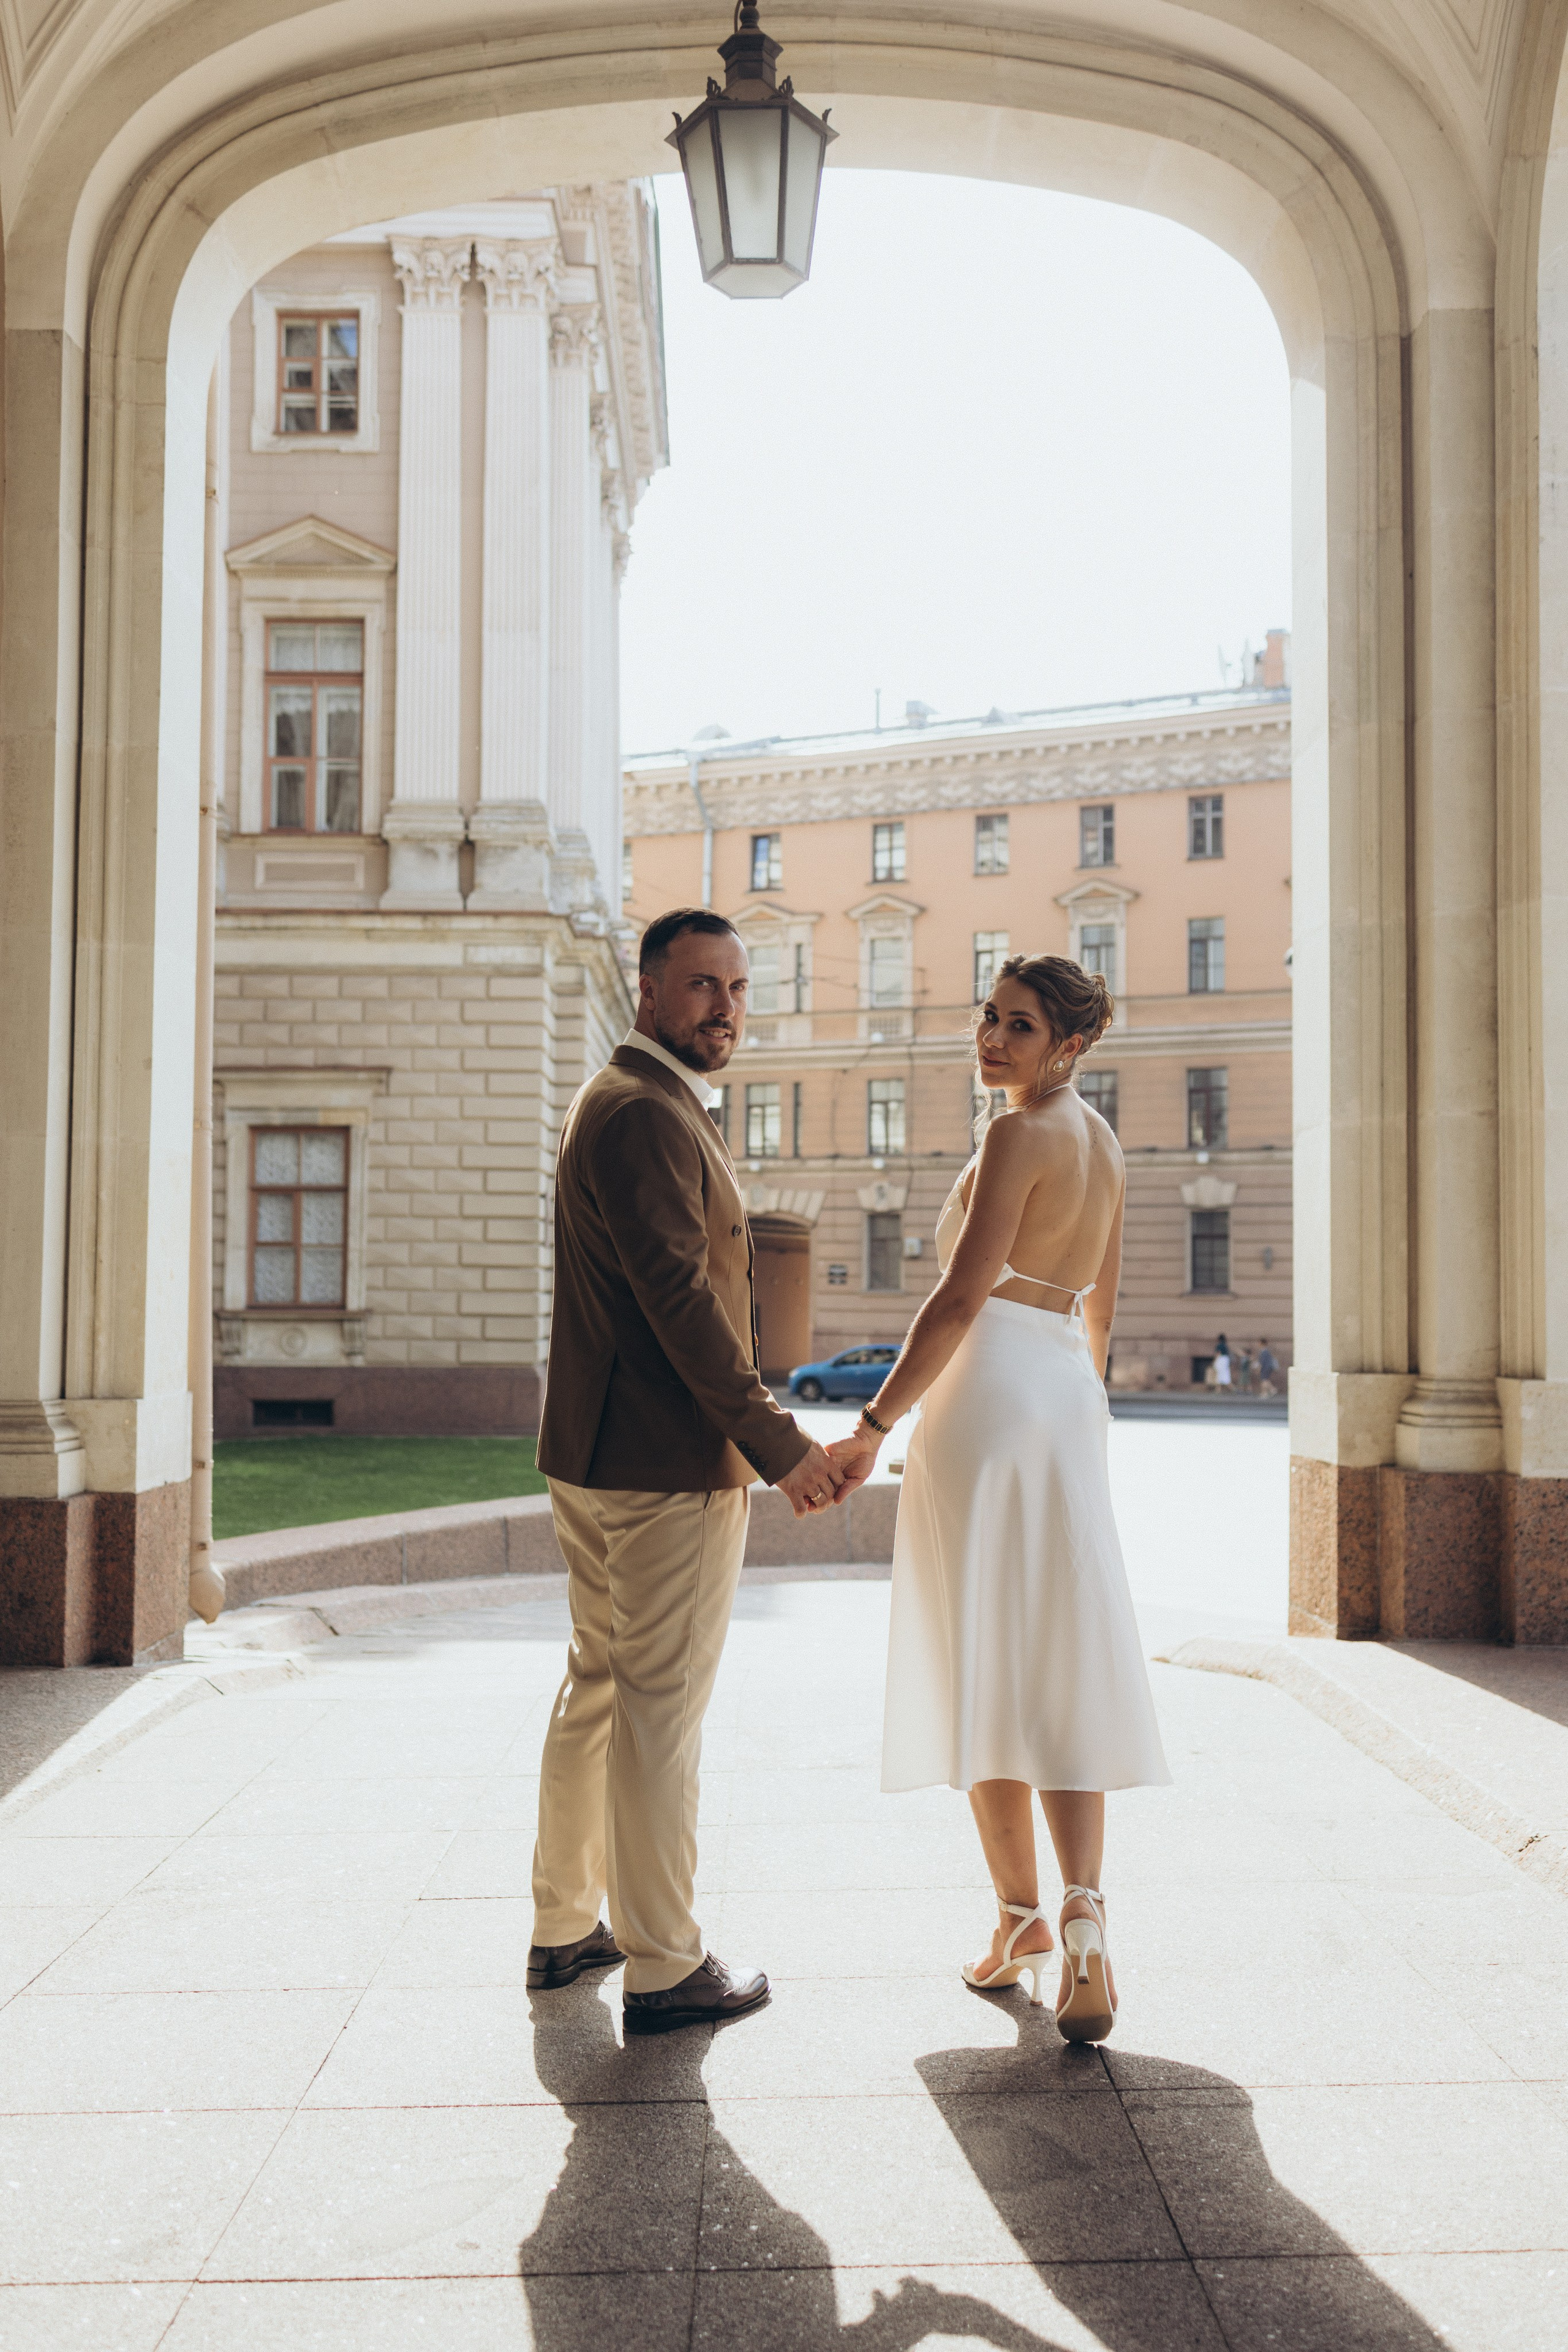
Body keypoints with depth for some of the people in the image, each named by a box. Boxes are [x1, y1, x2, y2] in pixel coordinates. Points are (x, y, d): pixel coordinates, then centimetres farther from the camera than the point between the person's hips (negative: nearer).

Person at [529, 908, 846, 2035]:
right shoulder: (647, 1116, -17)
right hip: (669, 1465, -11)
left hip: (596, 1455, 11)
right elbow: (680, 1298, -24)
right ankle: (664, 1968, 12)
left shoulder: (621, 1102, 17)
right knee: (662, 1710, -1)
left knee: (597, 1689, 19)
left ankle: (567, 1927, 31)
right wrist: (777, 1443, -19)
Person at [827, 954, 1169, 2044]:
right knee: (1062, 1666, 7)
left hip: (989, 1392, -8)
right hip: (1069, 1398, 8)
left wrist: (874, 1427, -17)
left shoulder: (1021, 1134, -12)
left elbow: (961, 1298, -18)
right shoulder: (1103, 1141, 14)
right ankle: (1081, 1909, -5)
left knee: (979, 1661, 1)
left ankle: (1020, 1911, 8)